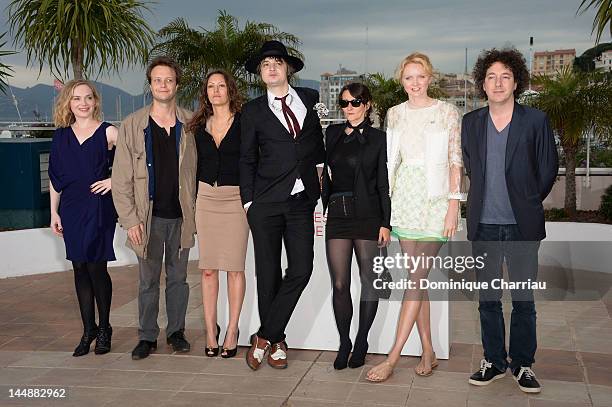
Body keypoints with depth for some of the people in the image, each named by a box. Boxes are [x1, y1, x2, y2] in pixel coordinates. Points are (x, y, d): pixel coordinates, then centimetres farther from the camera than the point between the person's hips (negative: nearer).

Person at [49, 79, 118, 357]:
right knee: (80, 269, 7)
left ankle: (104, 328, 15)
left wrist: (115, 180, -10)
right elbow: (55, 178, 12)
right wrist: (54, 212, 9)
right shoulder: (61, 136, 9)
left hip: (99, 209, -4)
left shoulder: (108, 133, -3)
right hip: (71, 210, 4)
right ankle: (88, 330, 18)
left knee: (96, 268, -3)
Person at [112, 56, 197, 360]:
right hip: (148, 217, -1)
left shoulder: (190, 124, 2)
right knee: (148, 280, 8)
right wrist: (130, 219, -8)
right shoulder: (132, 126, -1)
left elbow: (197, 169, 7)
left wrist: (194, 209, 0)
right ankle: (147, 336, 20)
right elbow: (121, 179, -2)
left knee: (178, 277, 11)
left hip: (181, 215, 1)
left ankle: (176, 332, 24)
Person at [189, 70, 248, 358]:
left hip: (235, 198, -4)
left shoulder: (243, 123, -2)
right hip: (206, 198, 4)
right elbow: (197, 166, 15)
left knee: (234, 268, -1)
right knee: (208, 268, 4)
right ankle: (211, 330, 13)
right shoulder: (199, 127, 11)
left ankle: (232, 331, 8)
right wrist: (193, 201, 10)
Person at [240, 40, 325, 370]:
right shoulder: (253, 110, 5)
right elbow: (247, 159, 6)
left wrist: (320, 165, 16)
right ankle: (276, 342, 17)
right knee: (268, 272, 2)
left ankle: (264, 337, 6)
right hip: (266, 202, -2)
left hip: (302, 200, 2)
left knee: (301, 270, -6)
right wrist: (248, 201, 1)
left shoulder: (310, 98, 11)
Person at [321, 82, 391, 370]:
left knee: (368, 281, 5)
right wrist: (322, 207, 10)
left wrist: (385, 223, -8)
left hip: (368, 216, -3)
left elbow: (384, 184, -2)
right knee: (339, 284, 1)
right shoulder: (332, 133, 12)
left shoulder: (378, 139, 1)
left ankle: (361, 343, 18)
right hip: (337, 215, 3)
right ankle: (344, 343, 15)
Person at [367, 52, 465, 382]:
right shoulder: (395, 114, 11)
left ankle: (392, 358, -5)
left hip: (435, 198, -4)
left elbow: (455, 161, -3)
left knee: (417, 277, -7)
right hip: (404, 198, 4)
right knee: (416, 277, 5)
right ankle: (428, 352, 15)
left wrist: (454, 205, -10)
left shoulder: (447, 113, -1)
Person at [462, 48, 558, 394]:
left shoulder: (535, 121, -2)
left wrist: (527, 203, 11)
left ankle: (523, 365, 18)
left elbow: (548, 170, 5)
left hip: (522, 226, -2)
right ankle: (494, 362, 22)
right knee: (488, 299, 10)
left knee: (523, 300, 4)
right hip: (484, 225, 3)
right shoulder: (471, 123, 6)